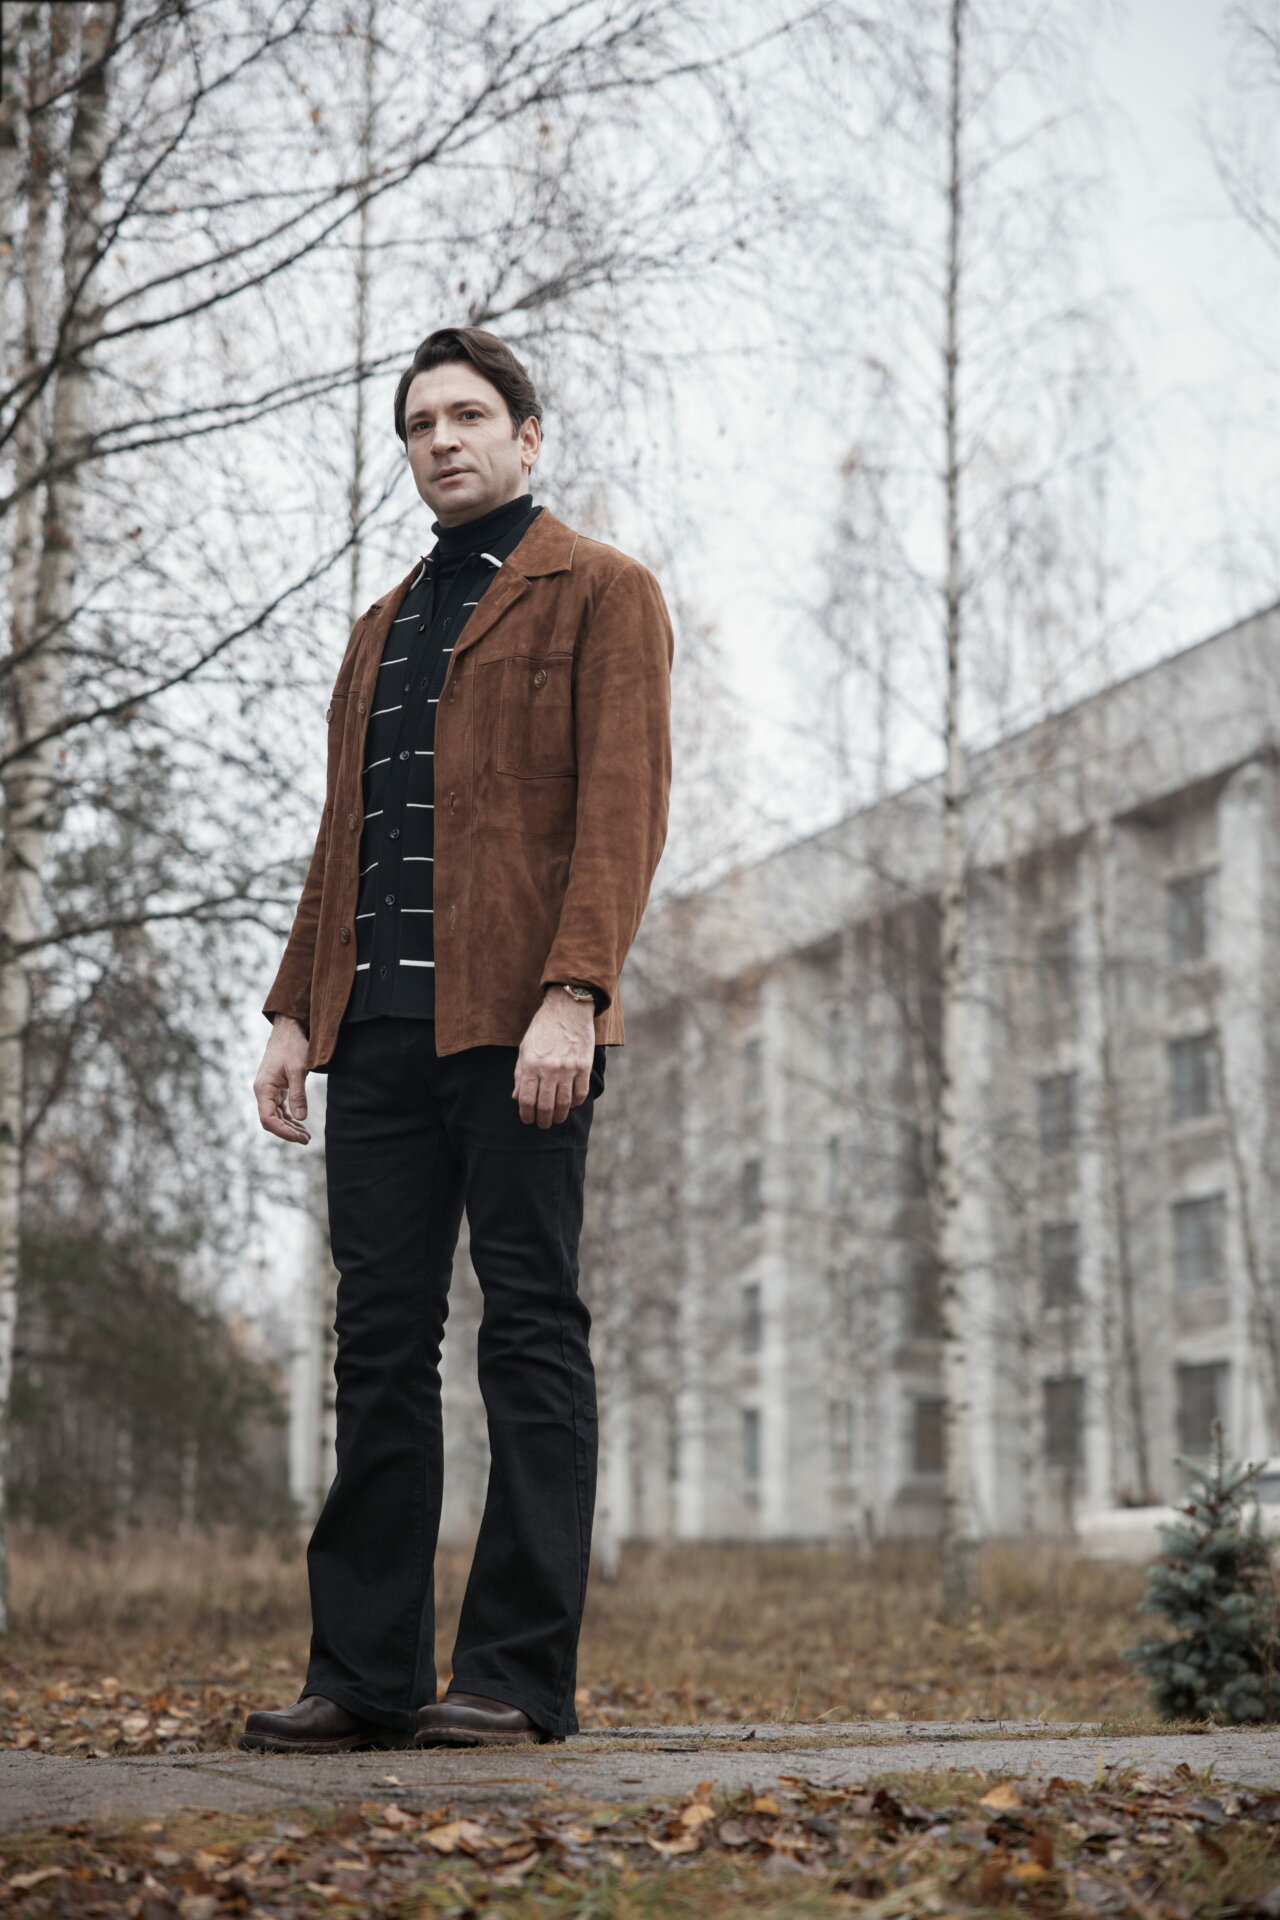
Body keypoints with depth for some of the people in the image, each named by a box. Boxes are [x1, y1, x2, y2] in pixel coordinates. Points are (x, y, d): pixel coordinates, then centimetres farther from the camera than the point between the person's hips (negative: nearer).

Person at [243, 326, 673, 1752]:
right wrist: (296, 1009, 12)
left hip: (518, 1020, -6)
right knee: (381, 1338, 4)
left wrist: (571, 994, -19)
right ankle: (367, 1672, 7)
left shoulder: (599, 591, 5)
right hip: (381, 1027, 6)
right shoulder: (384, 626, 25)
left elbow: (623, 805, -7)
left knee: (529, 1330, -4)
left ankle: (519, 1674, -1)